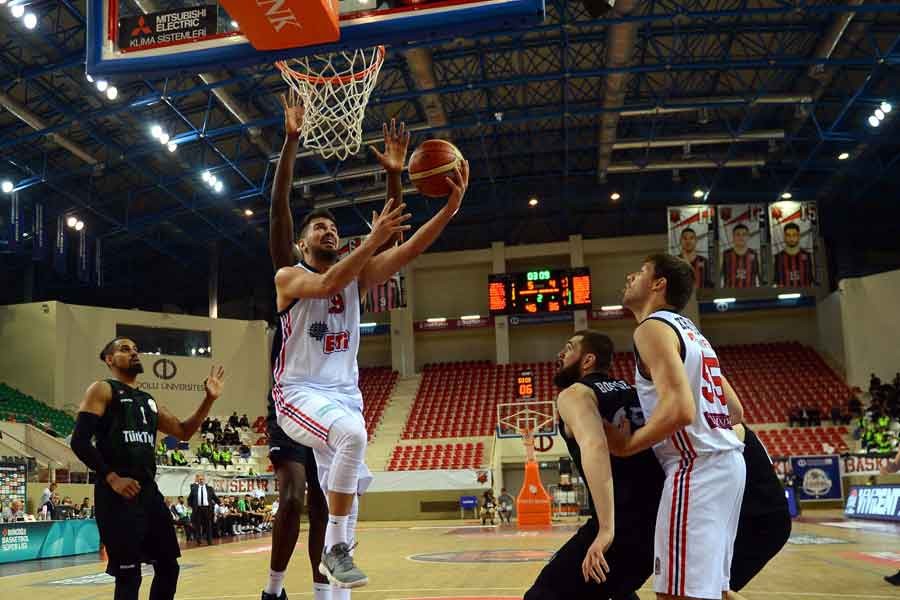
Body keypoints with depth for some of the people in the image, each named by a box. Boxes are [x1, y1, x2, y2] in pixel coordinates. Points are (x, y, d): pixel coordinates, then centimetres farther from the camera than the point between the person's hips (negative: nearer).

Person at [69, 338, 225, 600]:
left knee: (168, 565, 9)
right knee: (128, 573, -4)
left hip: (149, 490, 7)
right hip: (117, 493, -7)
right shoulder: (102, 390, 0)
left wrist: (209, 399, 11)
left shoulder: (148, 400, 21)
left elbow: (184, 431, 23)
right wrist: (112, 478, -18)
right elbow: (79, 441, -10)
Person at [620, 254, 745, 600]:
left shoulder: (653, 327, -8)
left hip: (698, 467, -10)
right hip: (727, 460, 10)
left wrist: (624, 446, -11)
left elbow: (680, 410, -23)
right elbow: (735, 411, 23)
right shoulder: (690, 331, 21)